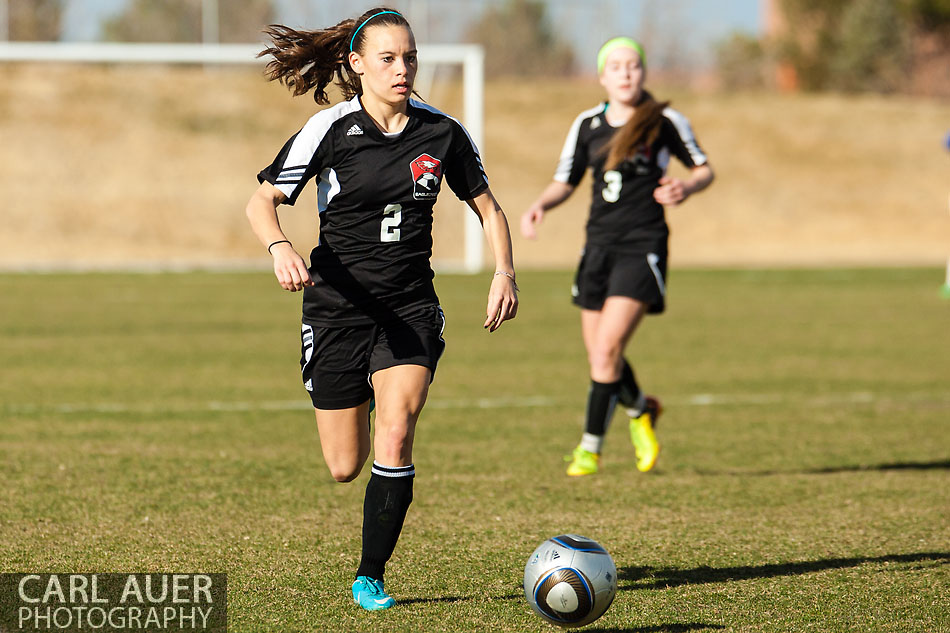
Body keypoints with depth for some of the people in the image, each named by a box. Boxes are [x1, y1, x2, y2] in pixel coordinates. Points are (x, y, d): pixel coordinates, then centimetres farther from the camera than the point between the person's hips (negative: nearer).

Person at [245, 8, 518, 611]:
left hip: (411, 307, 1)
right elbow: (262, 202, -9)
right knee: (344, 467, 5)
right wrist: (281, 249, -29)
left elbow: (488, 208, 11)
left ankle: (370, 578, -5)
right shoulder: (330, 129, -8)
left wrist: (504, 272, -5)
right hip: (338, 305, -1)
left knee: (395, 438, -20)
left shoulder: (441, 132, -1)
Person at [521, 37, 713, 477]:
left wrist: (685, 188, -14)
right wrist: (540, 205, -7)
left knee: (607, 348, -15)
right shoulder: (587, 125, 7)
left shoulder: (666, 122, -3)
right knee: (599, 354, 9)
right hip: (599, 245, 5)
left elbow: (704, 170, 8)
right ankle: (640, 411, 40)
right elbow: (564, 183, 14)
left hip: (643, 246, -5)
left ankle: (590, 447, -6)